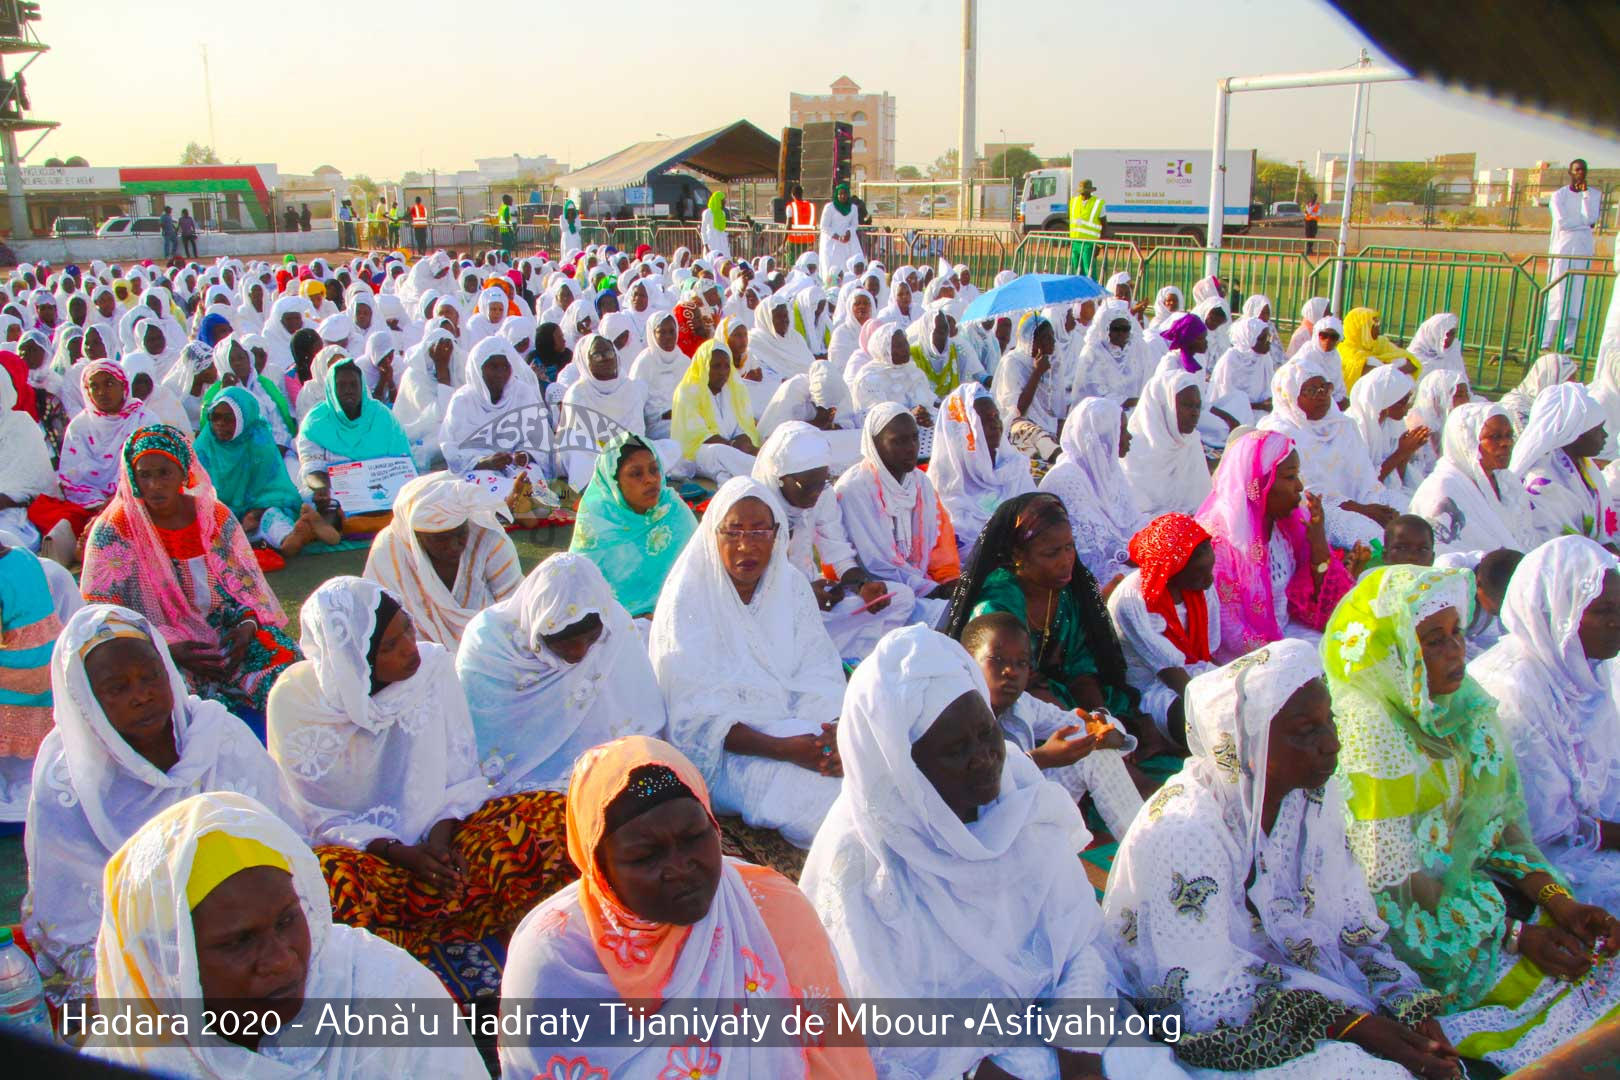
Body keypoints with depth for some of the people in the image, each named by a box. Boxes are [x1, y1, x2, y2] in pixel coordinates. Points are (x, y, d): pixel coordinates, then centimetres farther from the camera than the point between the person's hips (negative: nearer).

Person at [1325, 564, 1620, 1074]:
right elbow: (1393, 879, -19)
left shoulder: (1465, 708, 3)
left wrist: (1560, 903, -9)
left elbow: (1503, 820, 5)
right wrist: (1516, 935, -18)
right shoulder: (1367, 735, -21)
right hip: (1416, 925, -7)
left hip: (1475, 884, 7)